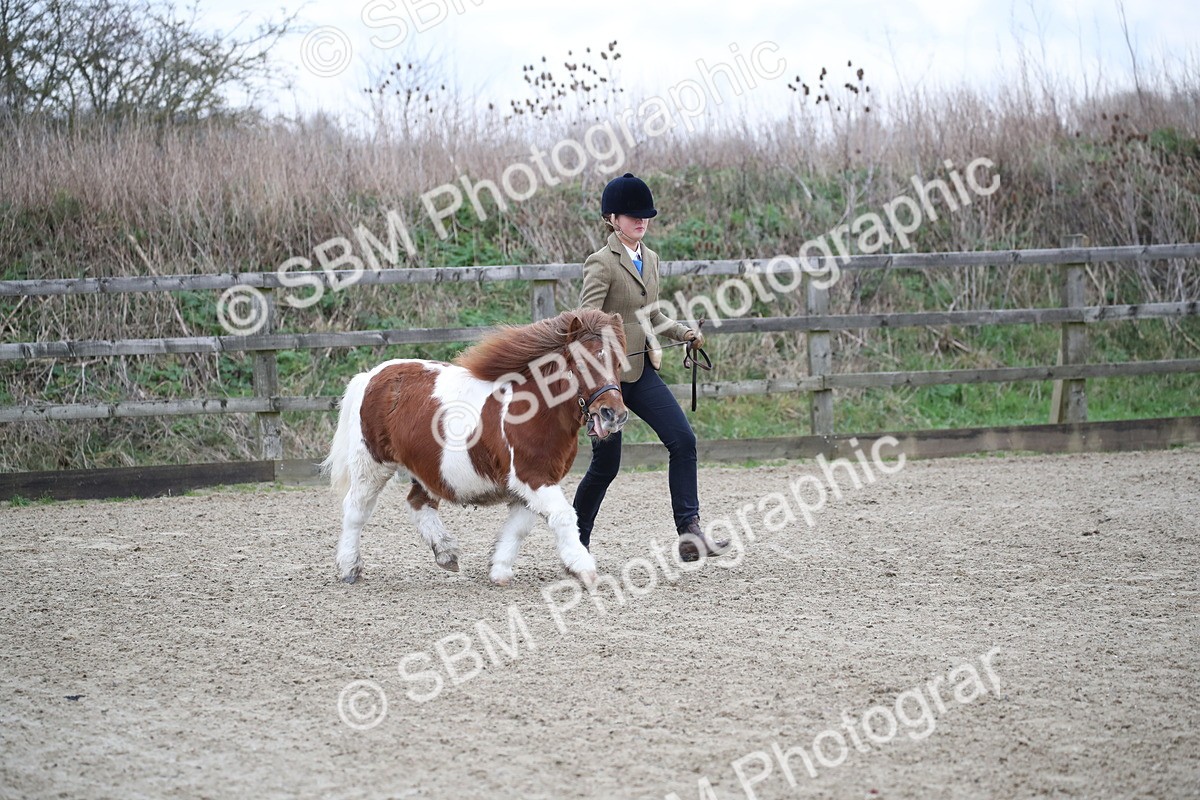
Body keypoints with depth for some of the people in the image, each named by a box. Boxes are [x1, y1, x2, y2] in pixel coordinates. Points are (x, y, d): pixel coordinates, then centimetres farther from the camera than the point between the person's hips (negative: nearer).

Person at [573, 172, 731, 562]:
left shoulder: (650, 259, 11)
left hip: (641, 370, 7)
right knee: (606, 463, 0)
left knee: (683, 441, -8)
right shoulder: (602, 263, -12)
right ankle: (576, 540, 19)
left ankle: (690, 532, -10)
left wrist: (683, 332, 6)